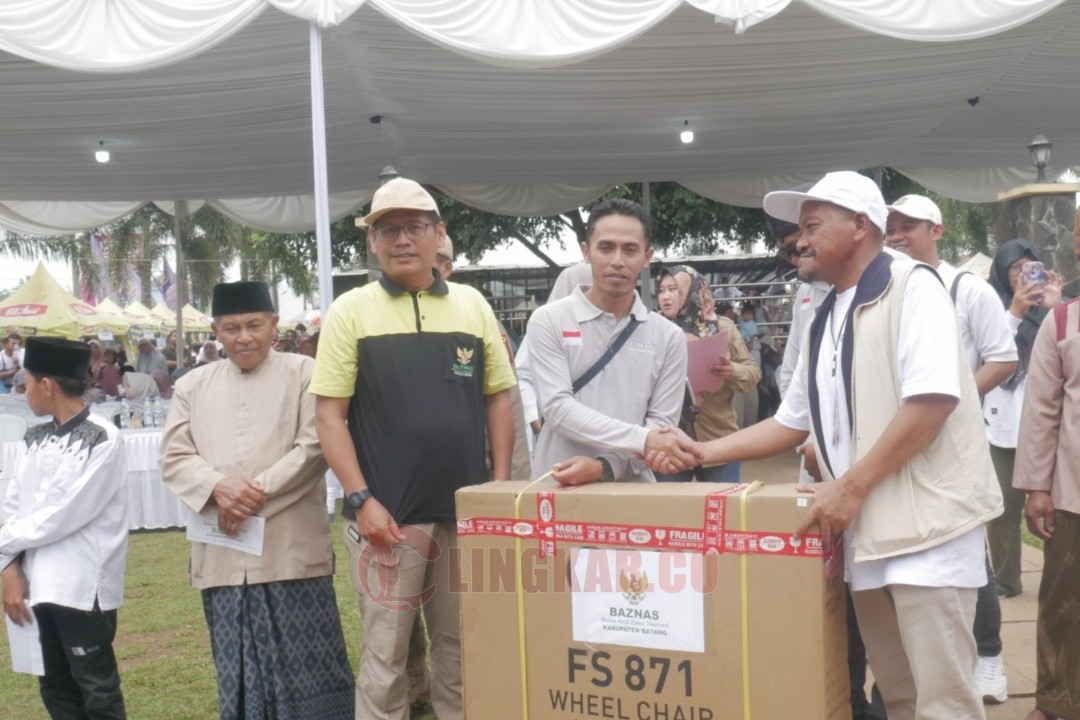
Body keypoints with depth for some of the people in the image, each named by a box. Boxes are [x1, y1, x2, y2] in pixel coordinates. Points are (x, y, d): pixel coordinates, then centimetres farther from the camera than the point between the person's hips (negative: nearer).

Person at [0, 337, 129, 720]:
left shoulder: (104, 439, -13)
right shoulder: (37, 439, 9)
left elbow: (65, 515, -17)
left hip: (83, 586, -7)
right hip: (39, 584, 7)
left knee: (97, 687, 3)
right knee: (55, 686, 16)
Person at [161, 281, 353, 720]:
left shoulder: (304, 374, 3)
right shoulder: (192, 386, 14)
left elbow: (315, 446, -6)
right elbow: (174, 457, 7)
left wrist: (256, 492, -13)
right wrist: (219, 488, -13)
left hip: (292, 550, -3)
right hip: (222, 555, 3)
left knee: (306, 667, 1)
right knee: (239, 672, 9)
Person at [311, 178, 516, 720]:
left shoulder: (472, 305, 7)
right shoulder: (350, 311, -1)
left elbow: (498, 398, 10)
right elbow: (329, 414, -3)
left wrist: (500, 488, 2)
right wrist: (360, 500, -11)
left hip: (467, 510, 3)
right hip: (387, 514, -2)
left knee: (463, 644, 13)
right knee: (385, 651, 6)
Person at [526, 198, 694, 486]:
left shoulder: (669, 337, 4)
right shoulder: (549, 321, -1)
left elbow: (662, 426, 0)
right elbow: (557, 408, -11)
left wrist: (603, 466, -17)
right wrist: (643, 439, -20)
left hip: (633, 488, 1)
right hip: (558, 488, 0)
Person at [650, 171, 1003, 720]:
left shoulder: (911, 286, -7)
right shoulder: (824, 322, 17)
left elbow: (934, 398, -18)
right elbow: (791, 423, 22)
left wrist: (850, 488, -18)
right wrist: (704, 452, 12)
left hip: (925, 524, -8)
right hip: (865, 531, 8)